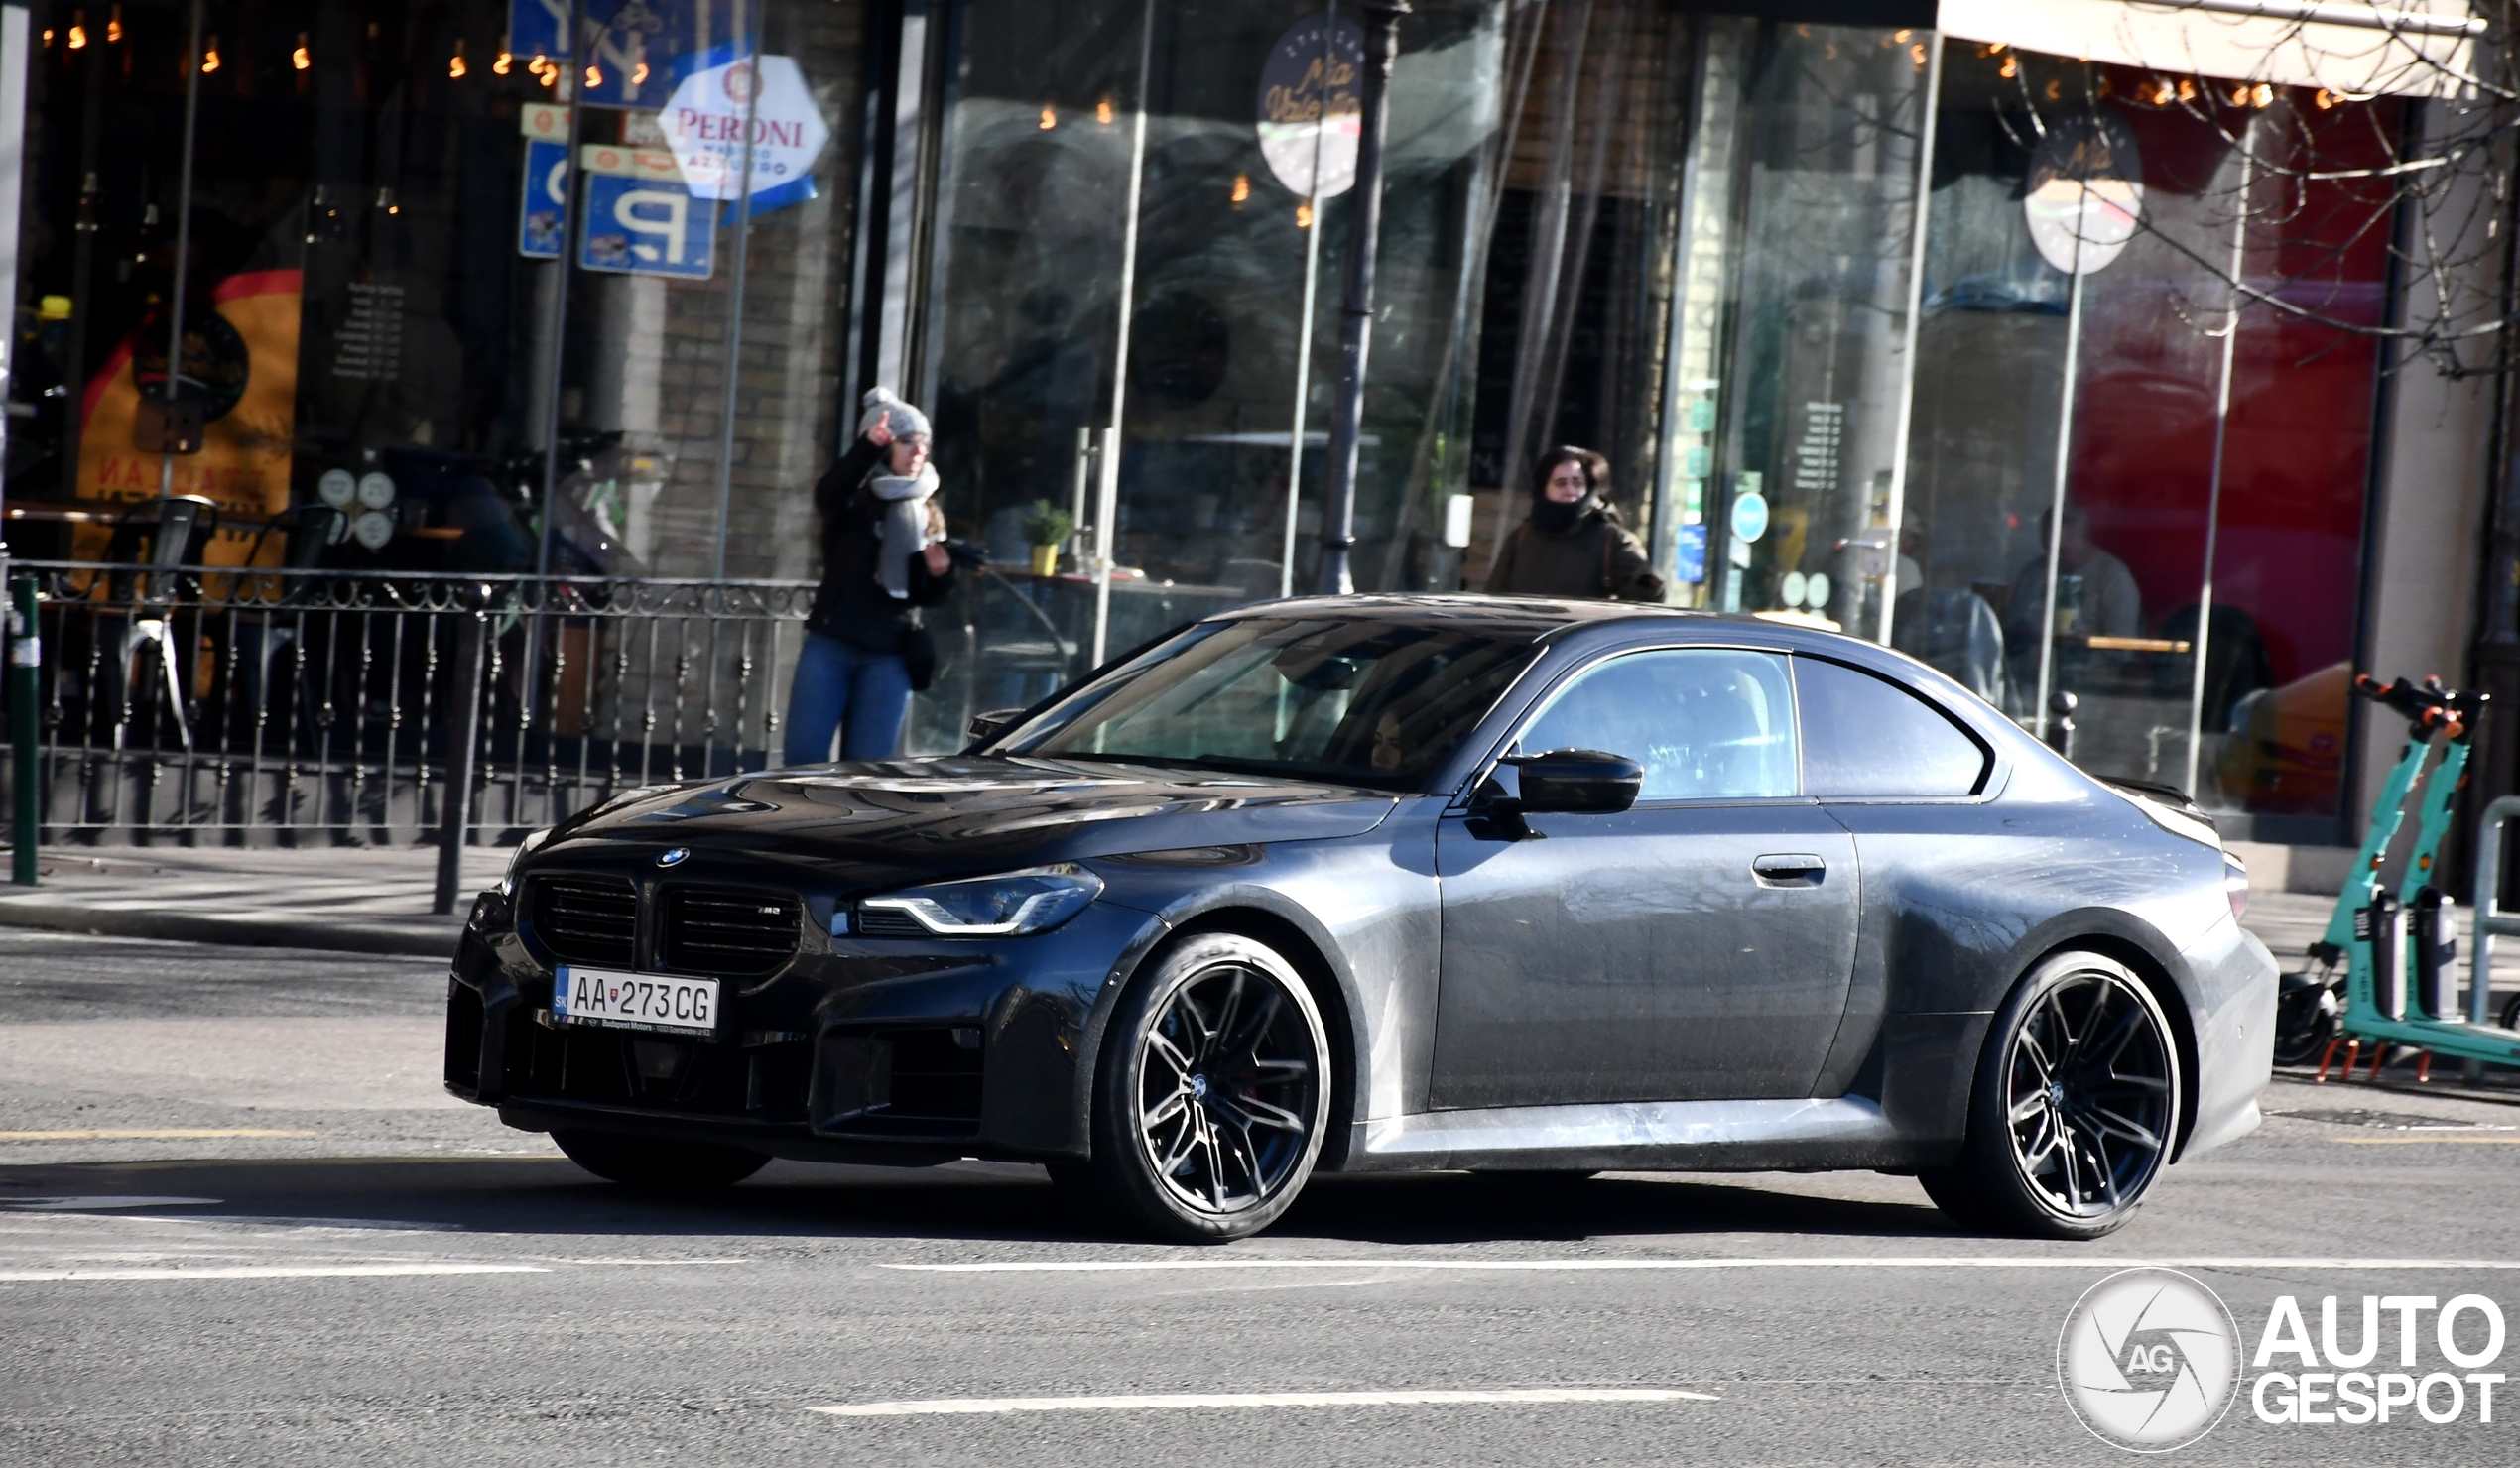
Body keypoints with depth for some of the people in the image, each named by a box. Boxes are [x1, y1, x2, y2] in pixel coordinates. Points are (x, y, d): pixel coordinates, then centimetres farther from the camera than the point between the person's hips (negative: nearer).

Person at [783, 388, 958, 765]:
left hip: (890, 655, 2)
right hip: (831, 644, -2)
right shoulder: (854, 499, 2)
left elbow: (926, 596, 12)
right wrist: (869, 447, -41)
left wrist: (939, 574, -12)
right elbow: (828, 494, -24)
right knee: (803, 758, -6)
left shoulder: (927, 515, 12)